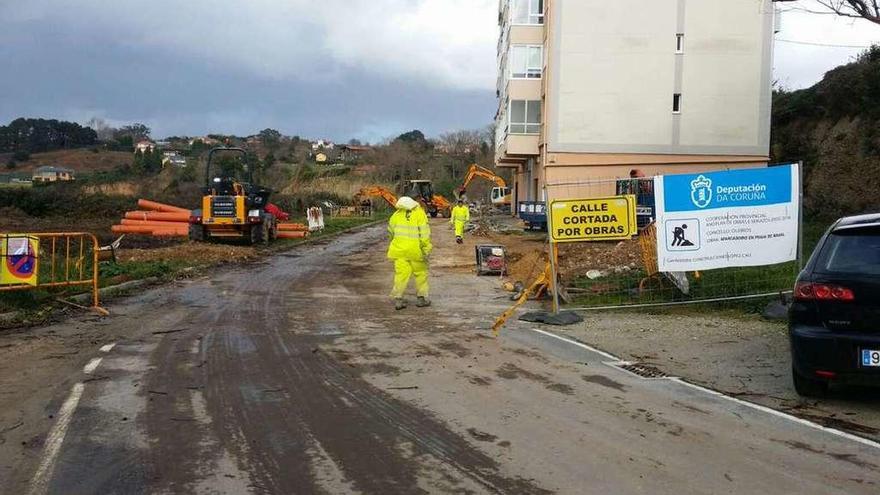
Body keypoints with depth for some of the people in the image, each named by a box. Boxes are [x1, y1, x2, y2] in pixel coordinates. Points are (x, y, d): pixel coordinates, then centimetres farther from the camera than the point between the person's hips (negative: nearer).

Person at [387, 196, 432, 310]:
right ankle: (422, 297, 17)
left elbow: (391, 231, 15)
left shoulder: (396, 215, 4)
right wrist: (426, 249, -9)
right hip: (415, 249, -2)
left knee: (401, 273, 3)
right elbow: (424, 233, -12)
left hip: (399, 249, 2)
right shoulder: (419, 214, -5)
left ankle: (398, 298, 0)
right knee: (420, 273, 12)